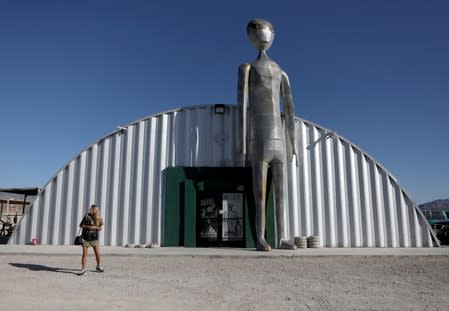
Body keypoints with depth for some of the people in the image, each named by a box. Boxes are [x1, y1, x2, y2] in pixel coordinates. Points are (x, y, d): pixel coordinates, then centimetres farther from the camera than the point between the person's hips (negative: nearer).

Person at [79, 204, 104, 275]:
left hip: (94, 238, 2)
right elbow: (81, 225, 0)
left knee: (98, 254, 4)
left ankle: (98, 267, 25)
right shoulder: (86, 216, -4)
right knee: (84, 254, -2)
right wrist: (88, 227, -16)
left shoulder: (98, 219, 1)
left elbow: (100, 228, 6)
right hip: (86, 238, -1)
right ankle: (83, 269, 8)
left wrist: (95, 227, -14)